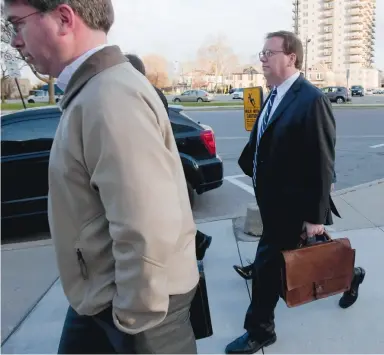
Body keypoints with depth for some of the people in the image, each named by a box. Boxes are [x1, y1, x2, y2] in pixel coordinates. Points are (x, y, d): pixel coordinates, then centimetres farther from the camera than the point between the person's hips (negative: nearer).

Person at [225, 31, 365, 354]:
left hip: (292, 204, -8)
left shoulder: (312, 100, -20)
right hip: (274, 198, 8)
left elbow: (323, 164, -20)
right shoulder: (276, 95, 7)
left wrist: (316, 215, -18)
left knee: (267, 264, 2)